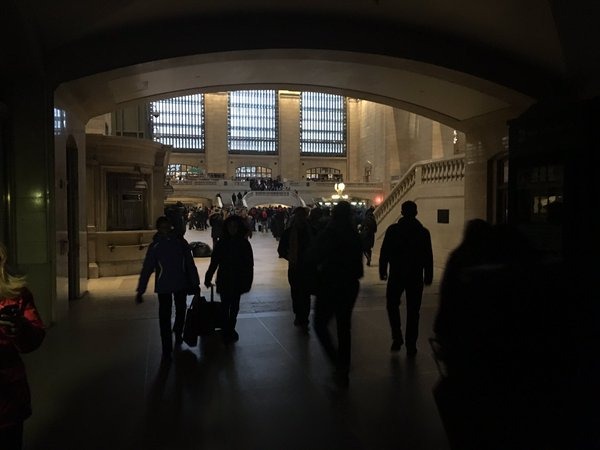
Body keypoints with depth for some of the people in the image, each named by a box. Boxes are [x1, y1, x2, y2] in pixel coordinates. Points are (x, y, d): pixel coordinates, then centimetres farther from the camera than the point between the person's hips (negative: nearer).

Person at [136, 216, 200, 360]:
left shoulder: (180, 242, -5)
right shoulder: (155, 246, -8)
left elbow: (190, 264, 0)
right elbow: (146, 269, -7)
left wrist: (195, 283, 0)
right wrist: (140, 291, -10)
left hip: (181, 284, 2)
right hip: (163, 286, -2)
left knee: (180, 311, 19)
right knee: (164, 317, -2)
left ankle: (178, 333, 46)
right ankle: (166, 349, 7)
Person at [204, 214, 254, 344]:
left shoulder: (244, 243, -3)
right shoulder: (221, 243, -2)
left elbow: (249, 264, -2)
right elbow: (214, 262, 1)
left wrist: (247, 281, -6)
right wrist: (208, 278, -2)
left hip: (238, 281, 1)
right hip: (224, 280, -1)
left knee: (234, 307, 11)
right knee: (225, 307, -1)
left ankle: (230, 330, 27)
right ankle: (228, 332, 10)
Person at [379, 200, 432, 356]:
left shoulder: (392, 230, -5)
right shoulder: (423, 232, -2)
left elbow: (384, 253, -3)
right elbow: (428, 257, 1)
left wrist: (382, 271, 6)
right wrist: (428, 276, 9)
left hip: (396, 275, -1)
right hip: (416, 277, 1)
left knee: (392, 305, 18)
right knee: (412, 311, 8)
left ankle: (397, 338, 7)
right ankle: (411, 346, 12)